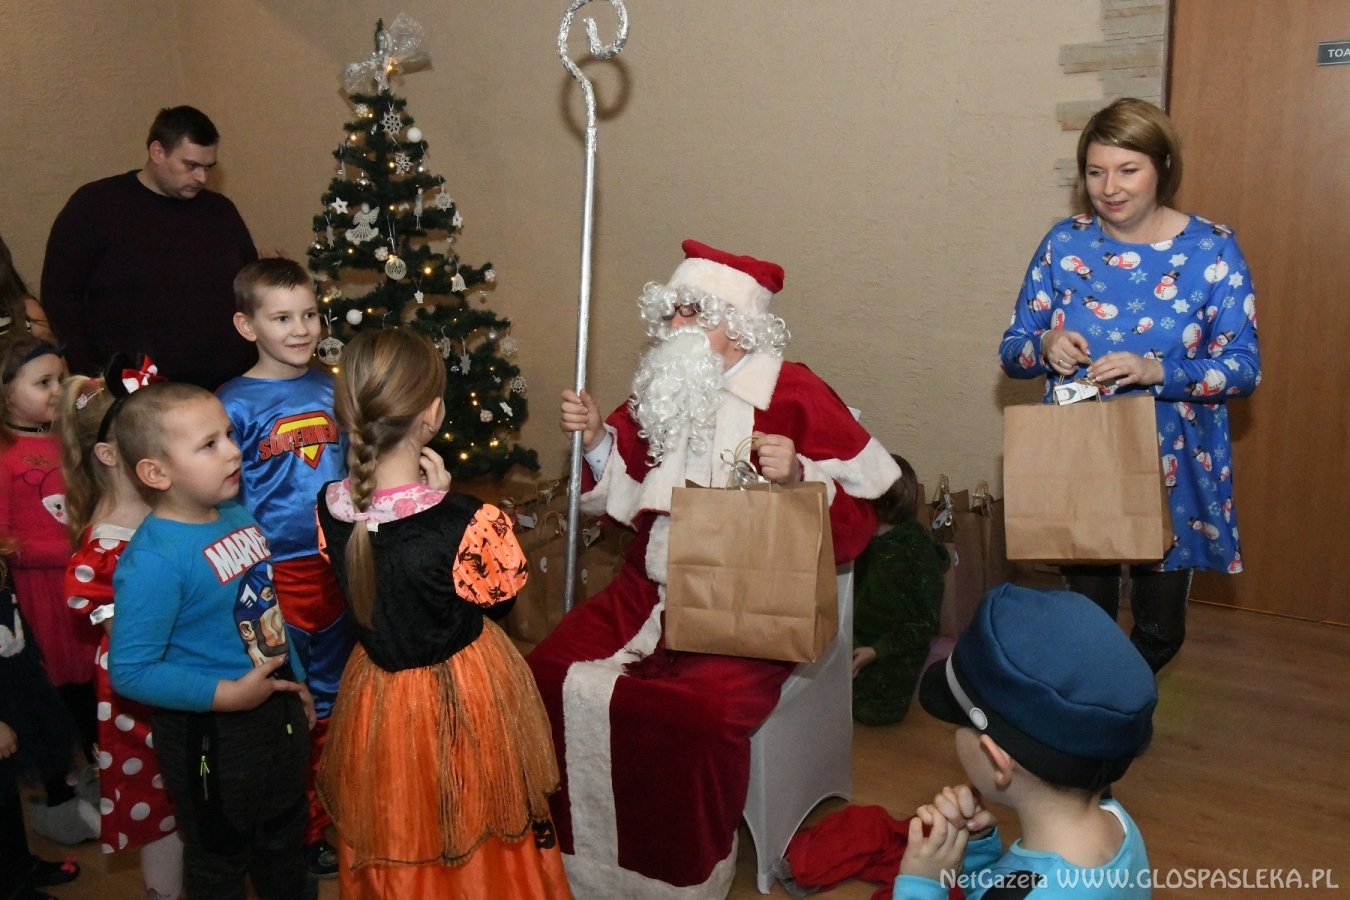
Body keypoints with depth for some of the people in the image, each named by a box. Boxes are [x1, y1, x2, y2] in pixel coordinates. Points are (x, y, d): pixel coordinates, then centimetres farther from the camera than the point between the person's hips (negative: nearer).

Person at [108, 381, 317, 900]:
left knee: (284, 827, 28)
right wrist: (229, 694, -25)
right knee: (219, 855, 17)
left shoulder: (239, 518, -3)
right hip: (210, 732, -7)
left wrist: (297, 682, 14)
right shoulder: (153, 560, -27)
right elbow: (129, 670, -28)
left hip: (277, 706, 7)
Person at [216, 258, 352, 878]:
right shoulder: (235, 404, -10)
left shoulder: (331, 391, 4)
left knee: (332, 703, 17)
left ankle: (329, 819, 35)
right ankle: (295, 834, 26)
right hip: (275, 573, -5)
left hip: (335, 565, 5)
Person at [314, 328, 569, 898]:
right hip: (462, 698, -4)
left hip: (378, 695, 5)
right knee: (477, 853, 20)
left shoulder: (330, 509, -14)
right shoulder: (467, 525, -29)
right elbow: (501, 597, -10)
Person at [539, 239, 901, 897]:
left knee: (699, 710, -30)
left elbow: (858, 519, -8)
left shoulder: (793, 394, -7)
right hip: (650, 589, 6)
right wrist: (596, 441, 5)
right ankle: (569, 847, 9)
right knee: (549, 675, -13)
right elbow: (628, 501, 20)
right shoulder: (661, 390, 11)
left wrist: (797, 474, -25)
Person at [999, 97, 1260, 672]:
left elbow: (1244, 367, -10)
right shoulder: (1064, 244, -3)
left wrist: (1157, 372, -28)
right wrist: (1045, 348, -23)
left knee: (1158, 627, 14)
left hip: (1171, 467, 0)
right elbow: (1011, 350, 1)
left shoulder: (1212, 249, -8)